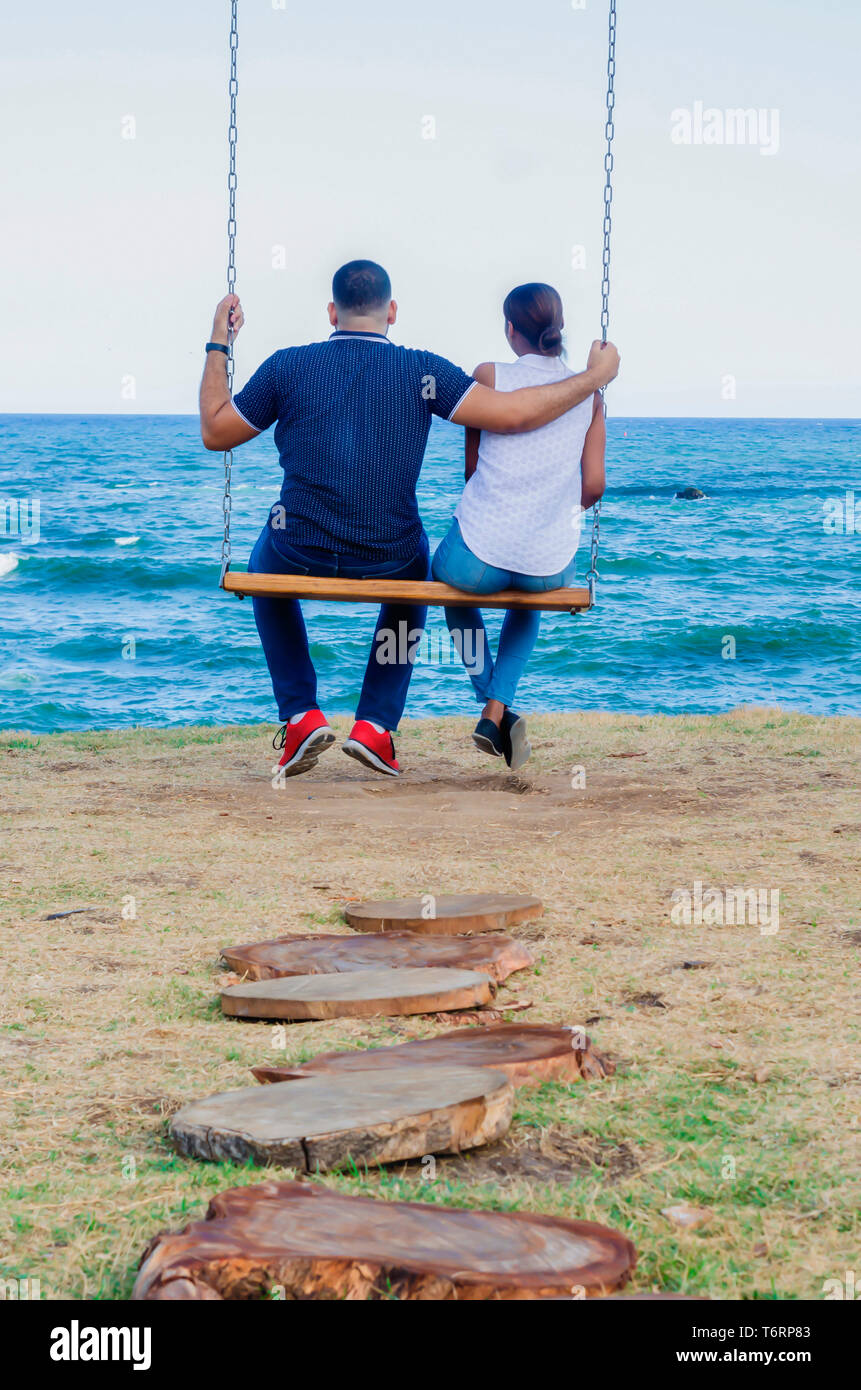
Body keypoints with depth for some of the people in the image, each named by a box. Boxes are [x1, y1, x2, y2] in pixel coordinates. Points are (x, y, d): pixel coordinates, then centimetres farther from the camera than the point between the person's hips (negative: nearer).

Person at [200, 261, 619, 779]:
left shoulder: (287, 366, -5)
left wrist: (218, 345, 17)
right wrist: (596, 376, -2)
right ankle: (377, 726, 25)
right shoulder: (423, 370, -8)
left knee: (268, 561, 37)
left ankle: (301, 716, 22)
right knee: (412, 579, 38)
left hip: (302, 560, 0)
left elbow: (215, 431, 6)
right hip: (389, 564, 0)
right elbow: (514, 414, -14)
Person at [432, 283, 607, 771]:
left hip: (478, 558, -2)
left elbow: (472, 467, 6)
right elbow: (594, 485, 3)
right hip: (552, 563, 2)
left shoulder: (489, 376, -2)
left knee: (449, 579, 35)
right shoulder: (589, 391, 4)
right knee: (530, 600, 39)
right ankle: (497, 708, 19)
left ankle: (494, 707, 25)